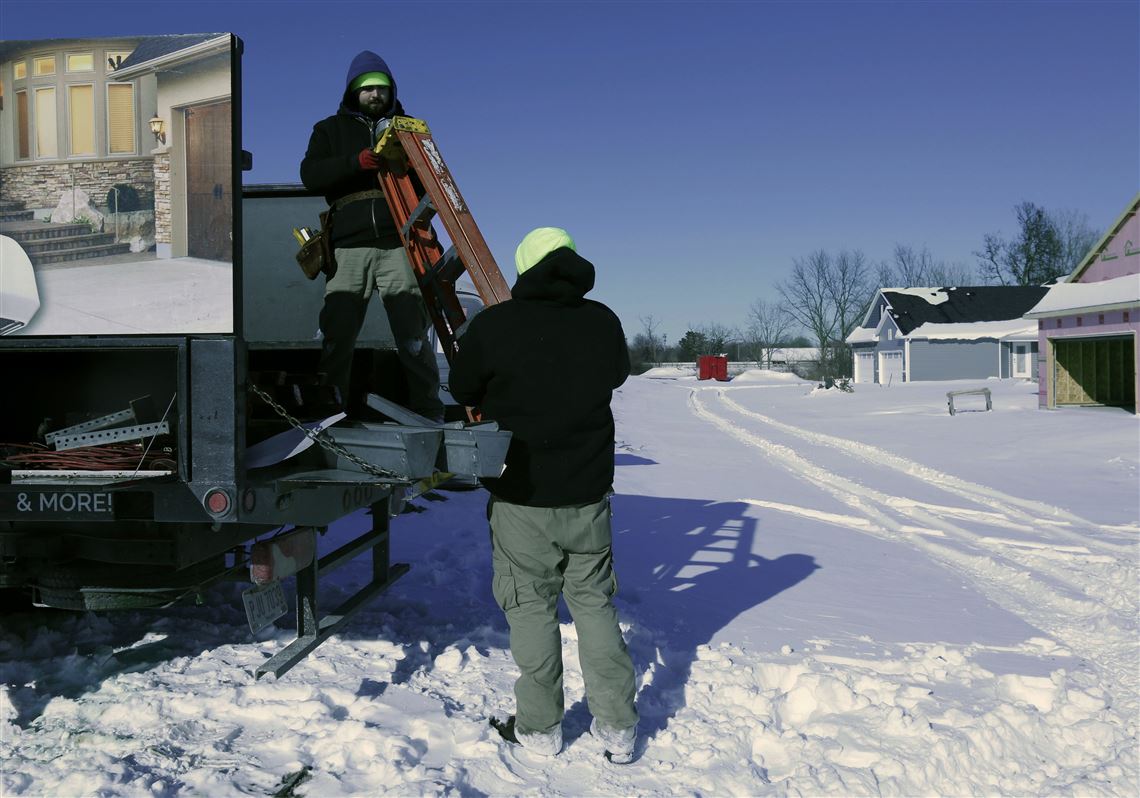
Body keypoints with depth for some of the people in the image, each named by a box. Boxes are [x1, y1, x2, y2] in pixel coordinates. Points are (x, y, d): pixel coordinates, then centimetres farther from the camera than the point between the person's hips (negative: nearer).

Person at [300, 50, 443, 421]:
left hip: (397, 245, 0)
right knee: (336, 335, -3)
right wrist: (356, 162, -14)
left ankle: (428, 411, 0)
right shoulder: (330, 129, 18)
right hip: (348, 246, 0)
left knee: (413, 335, -5)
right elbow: (310, 174, 1)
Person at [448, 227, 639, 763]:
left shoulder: (492, 326, -14)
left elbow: (462, 391, 1)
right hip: (589, 493, 3)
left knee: (531, 607, 10)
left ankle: (539, 729, 20)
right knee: (594, 602, 15)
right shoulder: (603, 322, -3)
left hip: (521, 495, -3)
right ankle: (617, 727, 21)